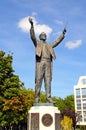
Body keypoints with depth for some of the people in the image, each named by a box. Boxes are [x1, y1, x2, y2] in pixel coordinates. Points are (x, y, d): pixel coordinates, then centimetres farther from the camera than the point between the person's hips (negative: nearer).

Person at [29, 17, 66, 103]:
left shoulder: (49, 46, 33)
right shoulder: (37, 43, 20)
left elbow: (57, 41, 28)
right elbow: (32, 36, 4)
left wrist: (63, 33, 20)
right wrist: (32, 25, -8)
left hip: (48, 63, 4)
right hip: (40, 62, -4)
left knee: (48, 81, -7)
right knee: (38, 80, -10)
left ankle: (48, 98, -12)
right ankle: (36, 98, -12)